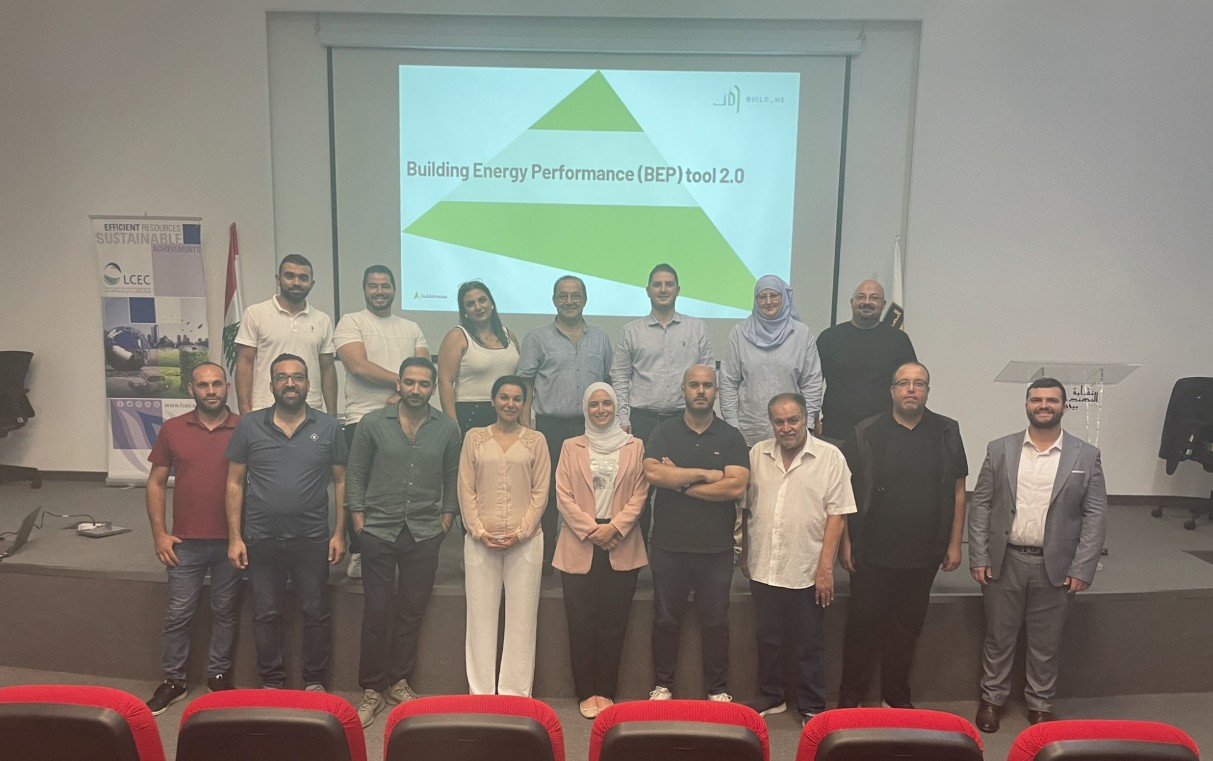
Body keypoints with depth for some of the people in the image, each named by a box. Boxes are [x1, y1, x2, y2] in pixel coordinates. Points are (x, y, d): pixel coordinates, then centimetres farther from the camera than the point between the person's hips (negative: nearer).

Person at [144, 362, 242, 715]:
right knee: (178, 614, 9)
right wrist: (159, 533, -1)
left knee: (225, 612, 11)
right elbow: (156, 483, 6)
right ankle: (173, 681, 24)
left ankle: (219, 676, 26)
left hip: (232, 541, -1)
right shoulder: (172, 429, 0)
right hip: (185, 542, 1)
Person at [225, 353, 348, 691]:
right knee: (266, 615, 12)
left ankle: (314, 681, 26)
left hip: (312, 539, 0)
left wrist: (339, 533, -2)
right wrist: (234, 537, -2)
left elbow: (341, 482, 3)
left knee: (316, 613, 9)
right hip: (261, 539, 1)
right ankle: (271, 682, 29)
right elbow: (235, 483, 2)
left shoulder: (328, 427, -1)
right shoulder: (248, 426, 0)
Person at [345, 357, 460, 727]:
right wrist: (358, 516, -2)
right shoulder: (372, 423, 0)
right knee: (377, 610, 1)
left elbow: (452, 477, 10)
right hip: (379, 530, -1)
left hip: (425, 533, 1)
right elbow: (355, 473, 4)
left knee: (412, 610, 8)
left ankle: (398, 682, 24)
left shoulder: (447, 429, 3)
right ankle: (371, 689, 14)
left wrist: (447, 517, 4)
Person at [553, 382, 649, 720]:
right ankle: (586, 692, 14)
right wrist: (591, 530, -10)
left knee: (613, 623, 4)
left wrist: (614, 527, -11)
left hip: (622, 548, 0)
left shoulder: (634, 446, 7)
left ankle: (605, 691, 16)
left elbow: (639, 495, 2)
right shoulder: (571, 447, 7)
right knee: (581, 623, 3)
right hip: (579, 548, 0)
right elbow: (563, 495, 0)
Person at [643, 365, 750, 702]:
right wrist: (705, 474, -14)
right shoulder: (664, 433, 3)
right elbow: (653, 473, -15)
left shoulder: (731, 437, 2)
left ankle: (718, 690, 23)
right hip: (669, 545, 0)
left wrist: (681, 482, -12)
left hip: (716, 547, 0)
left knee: (716, 621, 9)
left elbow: (737, 486, -12)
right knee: (666, 619, 10)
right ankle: (663, 686, 25)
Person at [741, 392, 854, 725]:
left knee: (808, 645, 10)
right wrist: (745, 554, 11)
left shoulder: (830, 457, -7)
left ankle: (812, 707, 25)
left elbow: (836, 515, -9)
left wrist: (826, 567, -13)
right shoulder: (757, 455, 3)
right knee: (767, 638, 17)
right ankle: (771, 696, 34)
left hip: (807, 572, -3)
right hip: (763, 569, 4)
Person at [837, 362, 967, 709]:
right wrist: (846, 543, -3)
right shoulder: (866, 433, -4)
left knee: (907, 628, 14)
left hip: (923, 555, 2)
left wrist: (954, 543, 4)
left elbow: (958, 491, 7)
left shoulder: (947, 432, 3)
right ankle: (850, 697, 19)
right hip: (872, 553, -2)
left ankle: (898, 697, 30)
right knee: (863, 624, 5)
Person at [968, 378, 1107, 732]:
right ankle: (992, 698, 29)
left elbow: (1096, 515, -2)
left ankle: (1040, 705, 30)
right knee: (998, 637, 12)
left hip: (1056, 567, 0)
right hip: (1003, 562, 1)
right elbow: (980, 504, 1)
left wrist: (1082, 568, -8)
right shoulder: (999, 449, 1)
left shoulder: (1086, 455, 0)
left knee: (1046, 643, 12)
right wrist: (978, 557, -5)